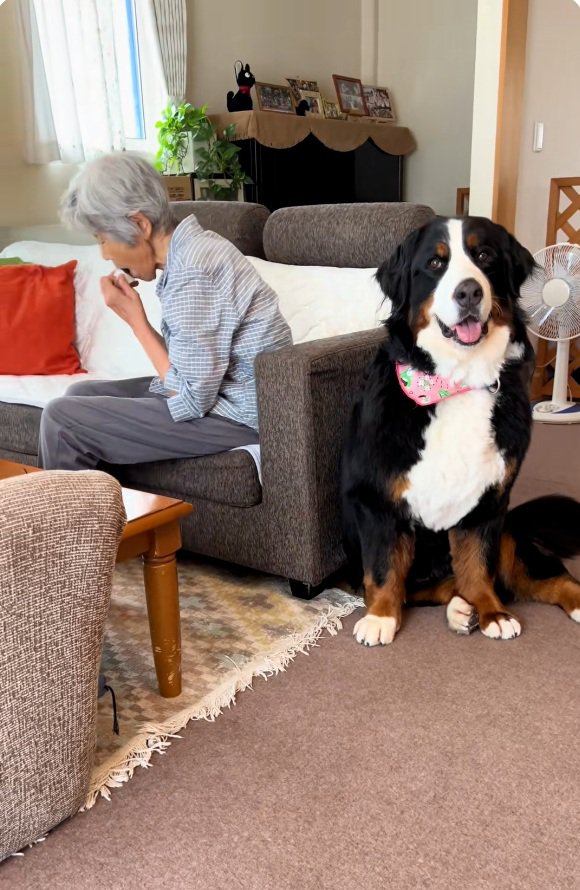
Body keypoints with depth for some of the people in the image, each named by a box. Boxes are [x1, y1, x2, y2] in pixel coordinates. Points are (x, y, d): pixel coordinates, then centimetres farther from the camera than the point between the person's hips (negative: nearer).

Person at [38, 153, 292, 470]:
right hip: (219, 389, 10)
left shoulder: (191, 273, -24)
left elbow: (193, 401, -23)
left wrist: (135, 319, -15)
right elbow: (185, 360, 6)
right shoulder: (192, 246, 5)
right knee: (81, 394, 17)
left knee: (61, 418, -9)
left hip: (238, 414, -10)